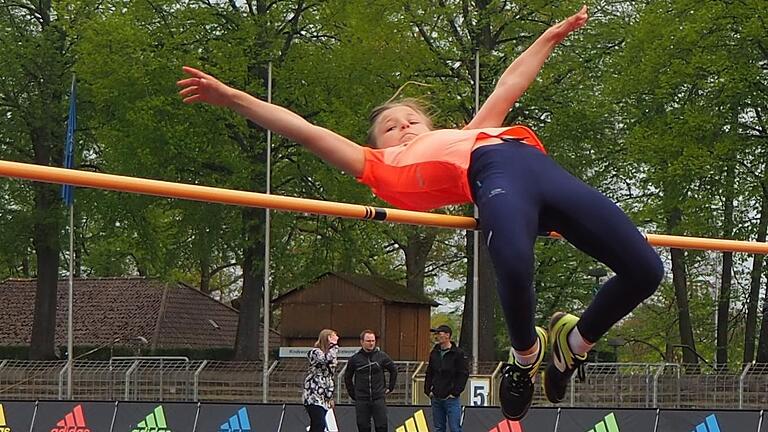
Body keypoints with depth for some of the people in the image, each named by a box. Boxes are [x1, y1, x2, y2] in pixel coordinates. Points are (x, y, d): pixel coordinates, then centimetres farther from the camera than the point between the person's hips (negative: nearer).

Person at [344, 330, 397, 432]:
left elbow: (394, 370, 15)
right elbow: (347, 377, 14)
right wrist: (352, 393, 9)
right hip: (361, 400, 0)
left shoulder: (382, 356, 1)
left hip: (379, 398, 0)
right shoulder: (355, 358, 2)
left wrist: (390, 387, 11)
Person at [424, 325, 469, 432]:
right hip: (436, 398, 6)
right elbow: (429, 374, 18)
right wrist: (428, 390, 8)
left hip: (451, 398, -6)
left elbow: (463, 374, -9)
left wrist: (455, 392, -12)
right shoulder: (434, 353, 10)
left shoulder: (458, 353, -7)